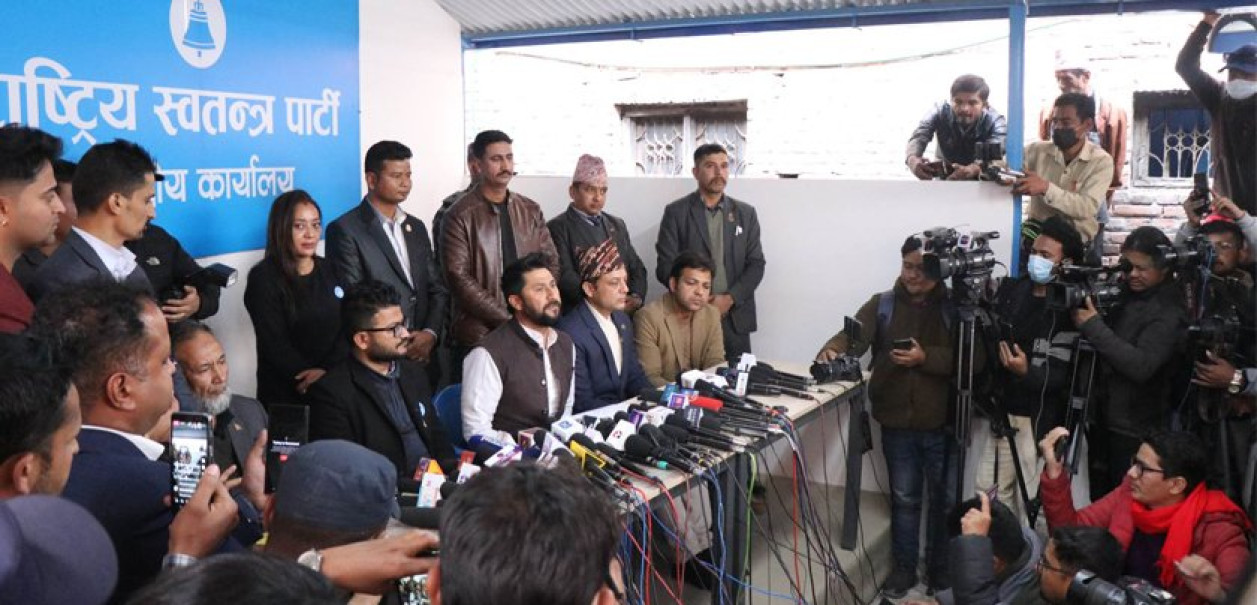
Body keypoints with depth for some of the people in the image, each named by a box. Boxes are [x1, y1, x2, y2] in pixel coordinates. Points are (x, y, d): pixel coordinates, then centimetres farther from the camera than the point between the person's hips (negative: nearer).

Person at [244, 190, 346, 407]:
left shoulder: (330, 271, 8)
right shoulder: (263, 278, -6)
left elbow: (346, 329, 0)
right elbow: (275, 344, -11)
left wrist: (327, 371, -15)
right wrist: (308, 380, -18)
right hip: (284, 394, -4)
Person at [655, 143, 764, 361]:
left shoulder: (746, 213, 11)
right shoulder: (676, 212, 2)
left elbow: (756, 264, 7)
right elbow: (665, 266, -2)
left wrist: (730, 299, -7)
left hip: (734, 317, 3)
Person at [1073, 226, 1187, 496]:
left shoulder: (1168, 312, -15)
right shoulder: (1123, 296, 6)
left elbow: (1141, 366, -27)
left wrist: (1093, 326, -26)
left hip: (1136, 431, -7)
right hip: (1103, 419, 7)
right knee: (1099, 502, 17)